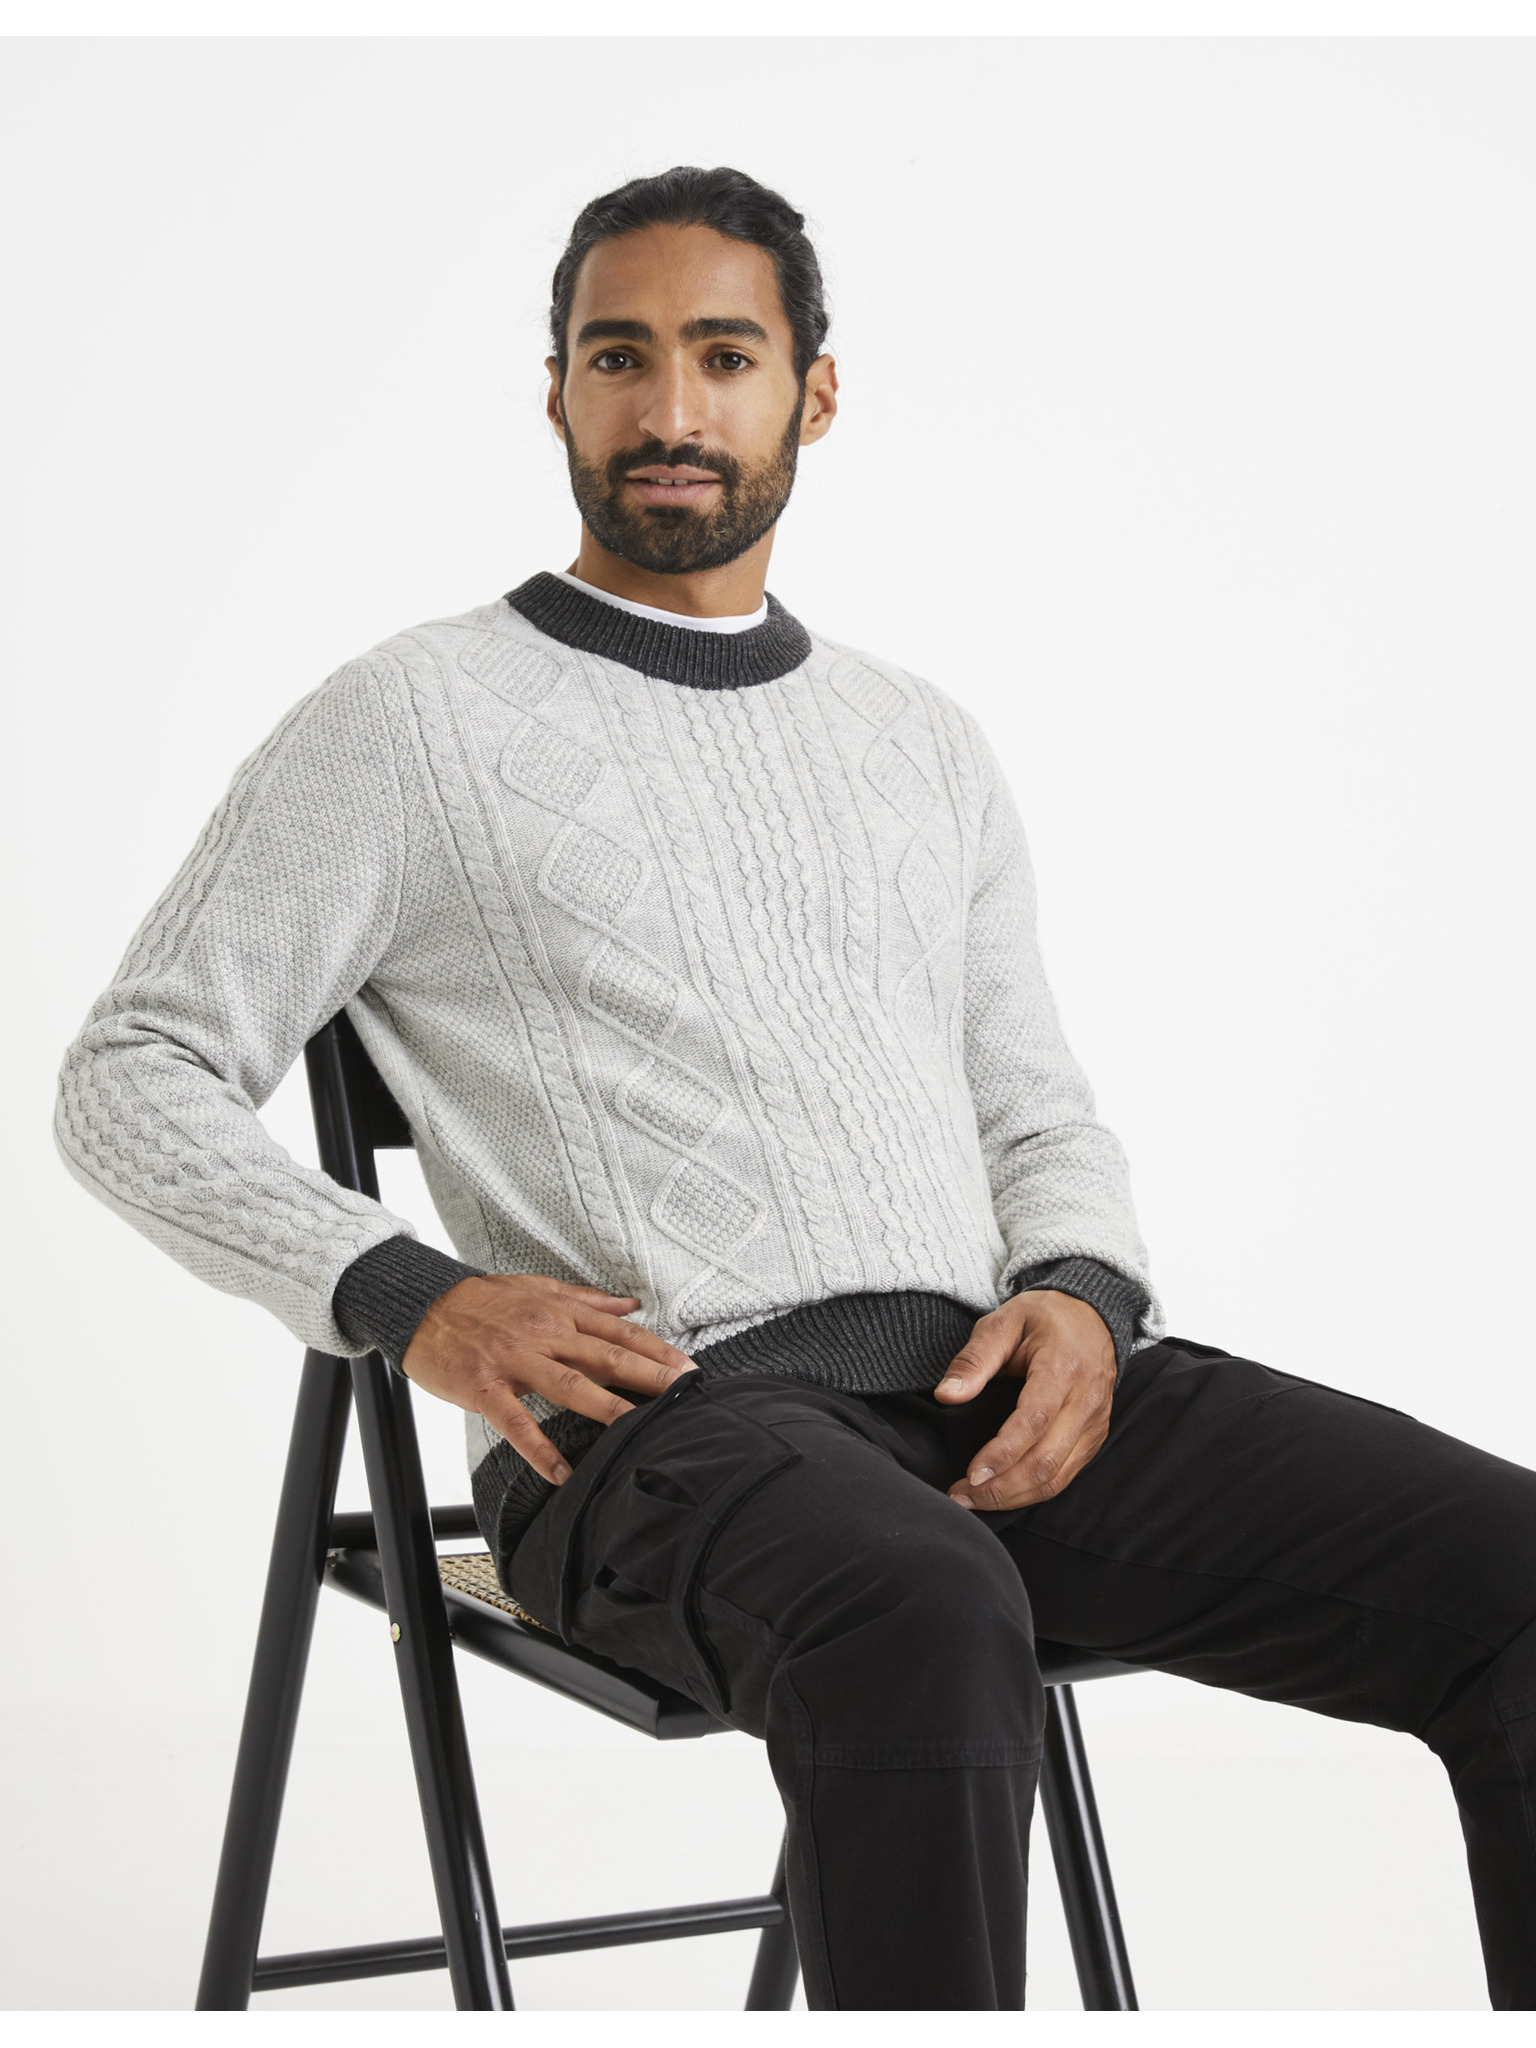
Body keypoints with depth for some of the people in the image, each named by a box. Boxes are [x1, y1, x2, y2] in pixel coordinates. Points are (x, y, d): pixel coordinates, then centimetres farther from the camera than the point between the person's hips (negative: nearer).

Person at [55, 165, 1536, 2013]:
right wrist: (403, 1295, -10)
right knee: (927, 1620, -41)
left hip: (1000, 1385, 5)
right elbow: (134, 1074, 7)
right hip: (659, 1419, -5)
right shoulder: (415, 719, 8)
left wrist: (1081, 1297, 0)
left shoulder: (926, 745, 24)